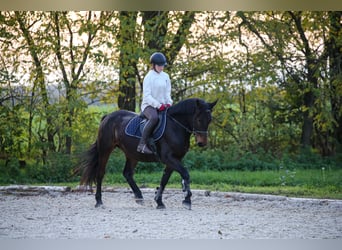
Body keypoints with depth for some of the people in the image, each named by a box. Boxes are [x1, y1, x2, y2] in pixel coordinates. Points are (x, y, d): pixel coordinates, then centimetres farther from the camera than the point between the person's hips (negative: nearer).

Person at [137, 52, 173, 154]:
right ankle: (142, 144, -40)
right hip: (149, 105, -7)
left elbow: (168, 93, 15)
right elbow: (147, 95, -13)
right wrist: (158, 105, -21)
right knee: (154, 117, -38)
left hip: (162, 106, 7)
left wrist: (169, 103, -5)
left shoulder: (166, 76, 12)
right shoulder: (149, 77, -6)